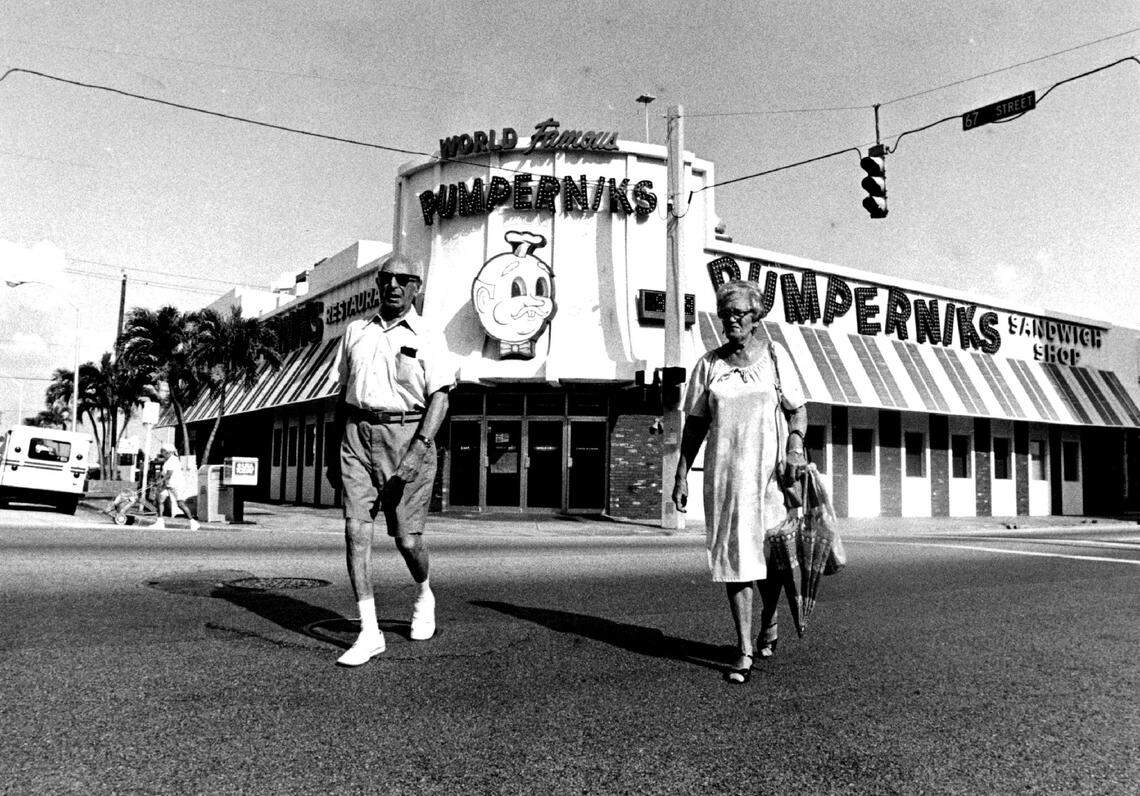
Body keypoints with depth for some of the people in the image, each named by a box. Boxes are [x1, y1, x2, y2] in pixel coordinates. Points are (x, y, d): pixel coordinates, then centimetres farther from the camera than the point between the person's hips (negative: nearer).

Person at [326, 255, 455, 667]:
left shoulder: (428, 338, 1)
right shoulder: (356, 332, 14)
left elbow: (439, 400, -7)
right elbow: (345, 393, 19)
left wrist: (418, 452, -20)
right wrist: (335, 451, 17)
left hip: (408, 436, -3)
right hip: (358, 435, 4)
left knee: (407, 540, -1)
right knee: (356, 530, -9)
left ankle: (424, 595, 32)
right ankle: (369, 632, -3)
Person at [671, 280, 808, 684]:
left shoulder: (775, 355, 5)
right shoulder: (708, 364, 7)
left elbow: (797, 409, 6)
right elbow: (695, 424, 9)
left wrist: (795, 446, -13)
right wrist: (681, 474, 5)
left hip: (769, 470, 0)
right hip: (724, 473, 1)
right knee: (734, 557, -2)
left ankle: (769, 623, 37)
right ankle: (745, 650, 4)